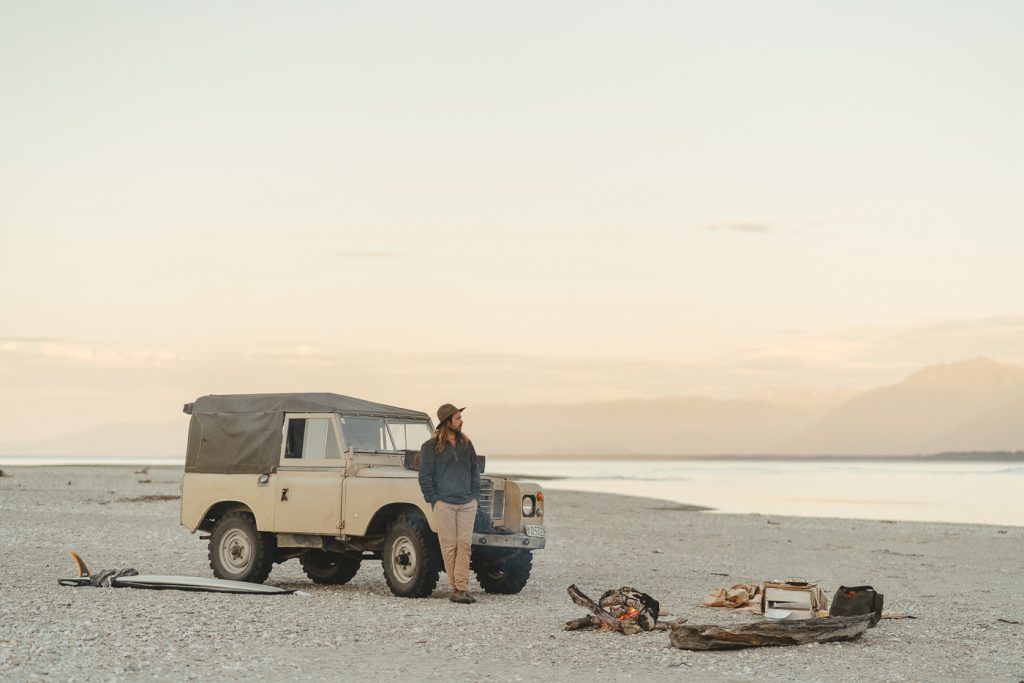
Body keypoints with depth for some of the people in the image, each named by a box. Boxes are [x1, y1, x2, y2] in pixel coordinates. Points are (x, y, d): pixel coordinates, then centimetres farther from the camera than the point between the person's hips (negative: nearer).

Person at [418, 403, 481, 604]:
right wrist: (434, 501, -7)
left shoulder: (466, 444, 12)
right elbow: (425, 476, -3)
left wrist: (475, 496, 9)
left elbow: (475, 471, 18)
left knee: (465, 544, -4)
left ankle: (462, 588, -4)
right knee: (449, 546, -2)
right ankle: (455, 588, 5)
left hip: (467, 504, 4)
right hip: (444, 504, -4)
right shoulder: (431, 446, -3)